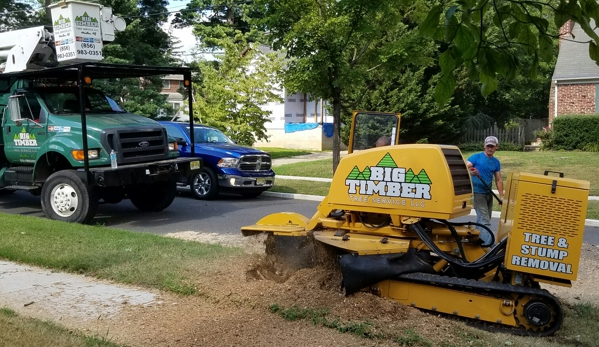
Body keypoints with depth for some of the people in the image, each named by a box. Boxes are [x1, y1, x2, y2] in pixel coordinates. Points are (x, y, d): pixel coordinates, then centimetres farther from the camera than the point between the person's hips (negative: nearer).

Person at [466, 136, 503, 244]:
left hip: (488, 193, 7)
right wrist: (471, 172, -38)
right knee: (484, 221, -12)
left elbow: (498, 180, 12)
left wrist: (501, 196, 7)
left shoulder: (496, 162, 10)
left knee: (482, 220, 16)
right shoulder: (476, 157, -7)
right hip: (477, 192, -7)